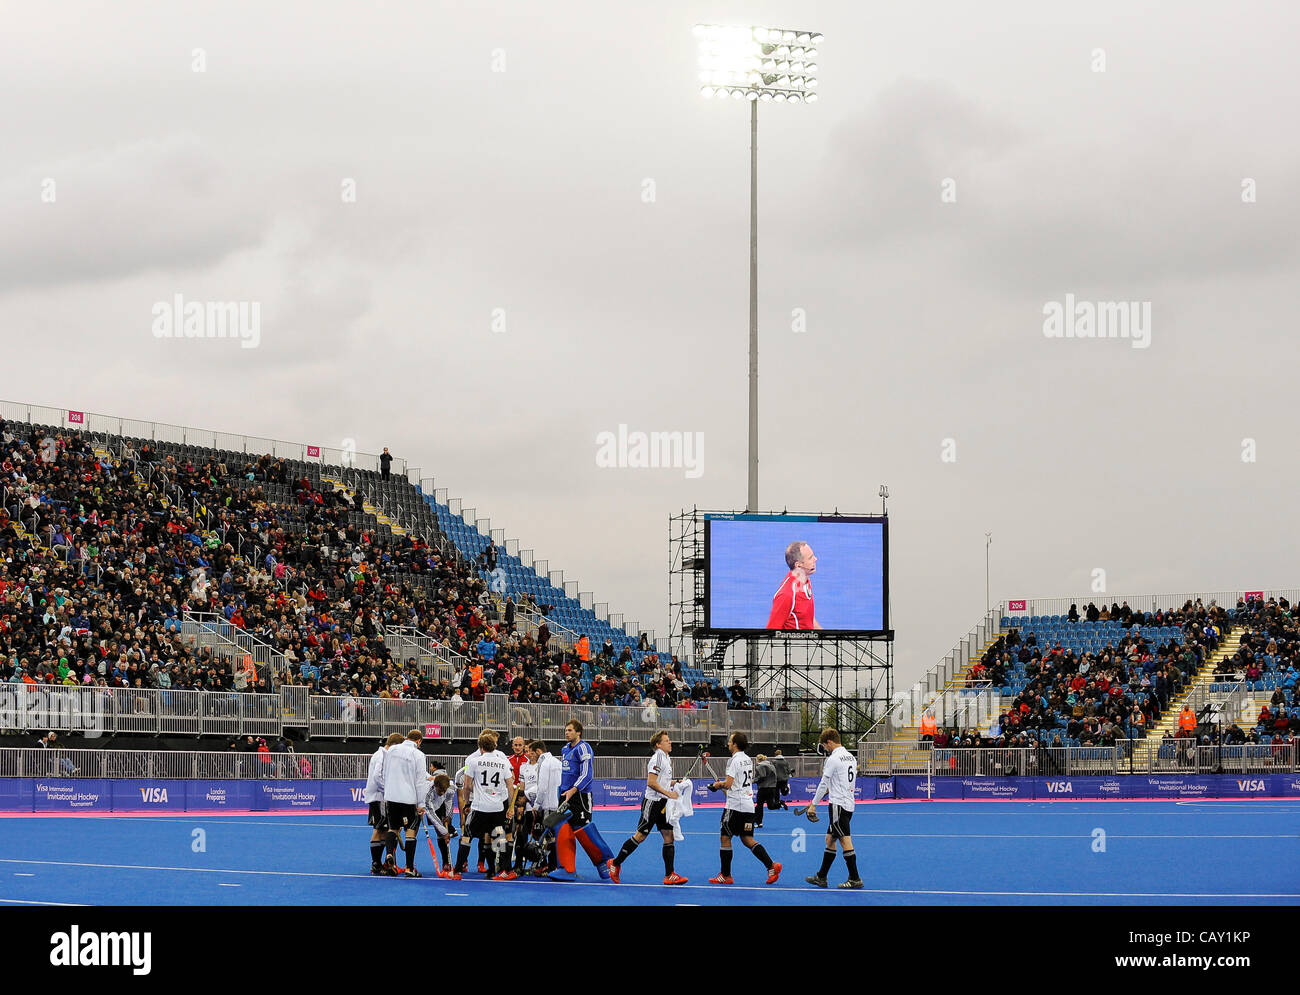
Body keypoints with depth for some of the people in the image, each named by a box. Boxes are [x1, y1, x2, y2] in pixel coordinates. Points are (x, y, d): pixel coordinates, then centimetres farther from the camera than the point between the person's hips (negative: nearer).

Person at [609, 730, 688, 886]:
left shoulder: (666, 758, 15)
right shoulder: (657, 758, -15)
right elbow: (651, 782, -21)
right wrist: (668, 793, -21)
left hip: (663, 803, 9)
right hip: (652, 802, -9)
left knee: (669, 836, 2)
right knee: (640, 836, -4)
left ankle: (669, 875, 2)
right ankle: (615, 864, 9)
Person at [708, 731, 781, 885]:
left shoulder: (734, 761, -13)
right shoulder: (748, 760, 14)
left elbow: (728, 784, -19)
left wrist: (718, 785, 2)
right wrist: (723, 784, 19)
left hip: (735, 806, -8)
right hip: (748, 805, 8)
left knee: (726, 838, 1)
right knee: (747, 839, 9)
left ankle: (726, 875, 5)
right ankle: (771, 866, -5)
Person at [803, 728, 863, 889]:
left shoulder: (834, 759, -14)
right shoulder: (850, 757, 13)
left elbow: (823, 784, -12)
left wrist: (814, 804, -5)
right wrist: (832, 789, 23)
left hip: (838, 805, -10)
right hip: (848, 804, 10)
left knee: (845, 841, -8)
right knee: (830, 840, 15)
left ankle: (855, 879, -8)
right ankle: (821, 877, 19)